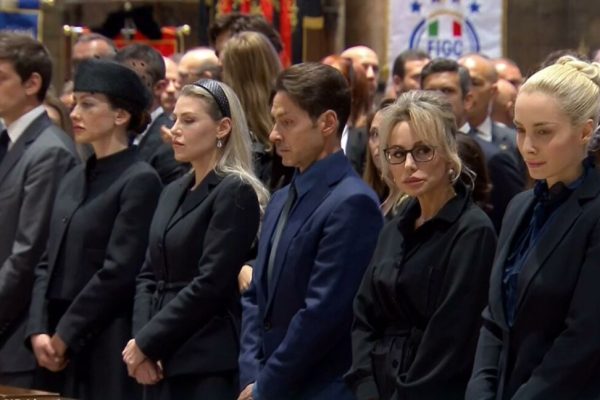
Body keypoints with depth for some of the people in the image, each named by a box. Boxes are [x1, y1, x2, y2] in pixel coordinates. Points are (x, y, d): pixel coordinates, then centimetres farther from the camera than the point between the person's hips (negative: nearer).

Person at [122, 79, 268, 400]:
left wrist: (146, 342, -11)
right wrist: (140, 337, -3)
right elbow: (149, 275, 15)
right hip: (162, 363, 8)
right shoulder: (173, 193, 17)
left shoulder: (235, 193, -8)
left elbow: (211, 284, -15)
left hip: (209, 367, -8)